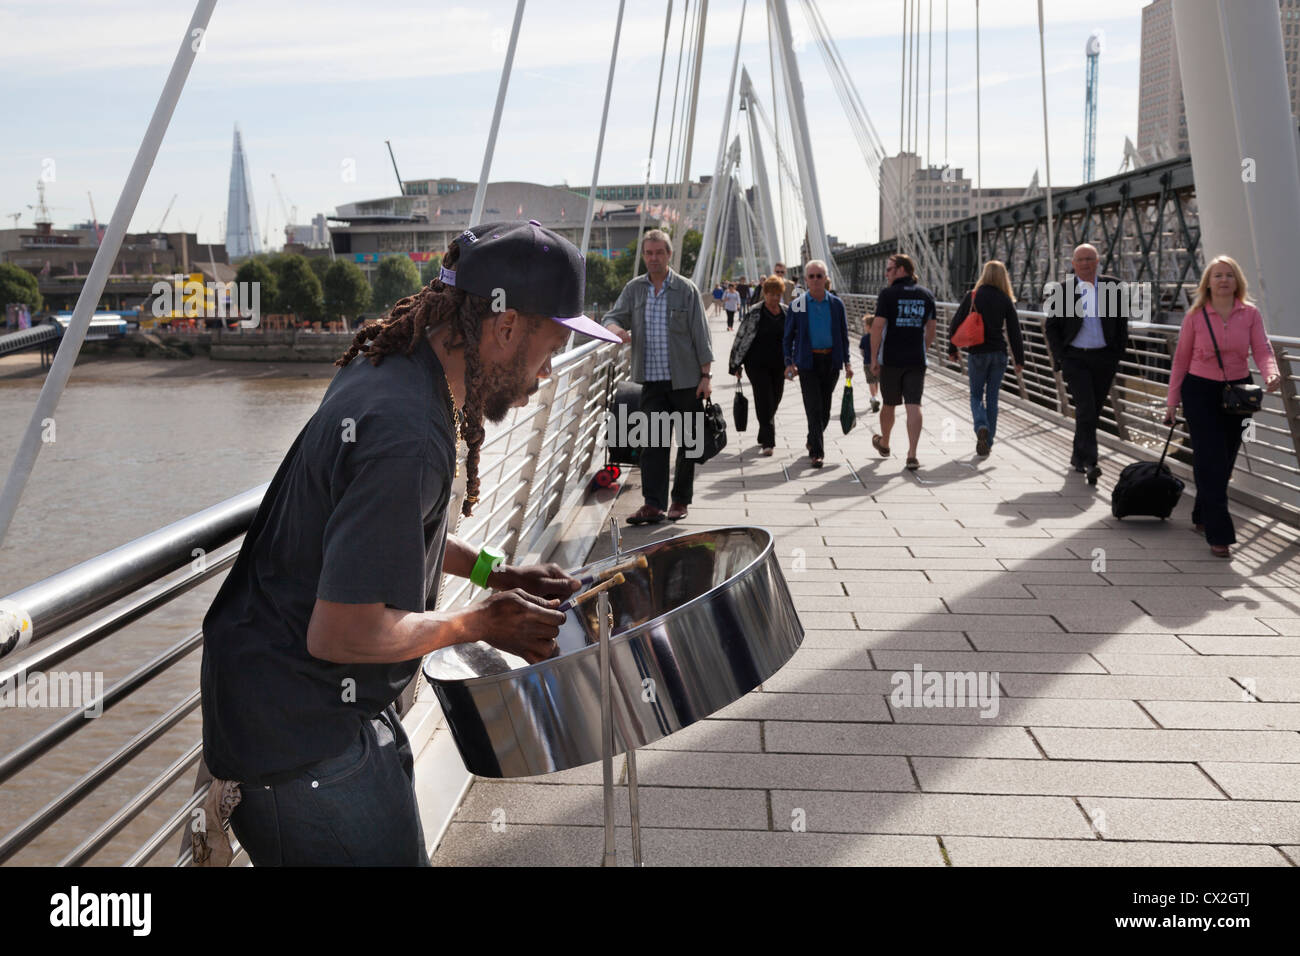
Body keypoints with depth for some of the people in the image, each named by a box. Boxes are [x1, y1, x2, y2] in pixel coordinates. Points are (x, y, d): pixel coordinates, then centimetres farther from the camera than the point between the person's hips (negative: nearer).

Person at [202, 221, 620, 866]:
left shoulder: (386, 370, 1)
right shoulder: (406, 436, -30)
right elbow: (342, 633, -29)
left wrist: (494, 573, 9)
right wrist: (482, 623, -15)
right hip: (299, 736, -10)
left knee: (395, 843, 23)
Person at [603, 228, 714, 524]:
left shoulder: (686, 289, 0)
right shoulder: (634, 289, 8)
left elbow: (700, 335, -1)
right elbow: (611, 317, 6)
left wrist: (706, 375, -7)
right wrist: (615, 329, -20)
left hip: (686, 380, -2)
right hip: (652, 381, 2)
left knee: (688, 443, 5)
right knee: (652, 441, -6)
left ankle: (681, 500, 17)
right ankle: (653, 505, -7)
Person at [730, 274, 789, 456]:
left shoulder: (787, 313, 7)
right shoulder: (753, 313, -5)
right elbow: (741, 338, -1)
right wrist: (735, 364, -2)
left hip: (778, 366, 4)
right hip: (757, 364, -4)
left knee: (774, 402, 10)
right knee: (764, 402, -11)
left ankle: (764, 438, 26)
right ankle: (768, 442, -12)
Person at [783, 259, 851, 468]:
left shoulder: (836, 304, 6)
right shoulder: (797, 306, 0)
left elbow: (844, 334, 12)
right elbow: (788, 337, 5)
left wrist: (847, 361, 6)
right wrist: (789, 363, -5)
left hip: (831, 361, 3)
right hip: (808, 362, -3)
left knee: (825, 409, 9)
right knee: (814, 409, -9)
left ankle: (813, 441, 30)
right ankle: (817, 452, -7)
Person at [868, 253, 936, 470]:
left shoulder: (887, 294, -8)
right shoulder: (926, 295, 6)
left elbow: (877, 326, -13)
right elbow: (932, 327, 14)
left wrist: (873, 358, -7)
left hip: (891, 360, -2)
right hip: (916, 360, 2)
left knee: (889, 404, 15)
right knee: (914, 406, -3)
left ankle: (884, 443, 37)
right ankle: (912, 455, -11)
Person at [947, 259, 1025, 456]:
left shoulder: (972, 297, -3)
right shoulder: (1006, 300, 0)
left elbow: (955, 324, 0)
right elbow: (1015, 331, 0)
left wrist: (952, 349, 12)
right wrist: (1019, 359, 6)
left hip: (977, 353, -1)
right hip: (999, 353, 1)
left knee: (976, 395, 10)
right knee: (992, 397, 10)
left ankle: (981, 428, -18)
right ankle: (988, 441, 12)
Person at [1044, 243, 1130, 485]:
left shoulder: (1113, 286, 4)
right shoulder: (1063, 290, -1)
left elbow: (1122, 320, 10)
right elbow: (1050, 326, 4)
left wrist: (1119, 352, 4)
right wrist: (1059, 357, -3)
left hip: (1104, 358, 3)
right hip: (1074, 358, -2)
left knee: (1093, 411, 10)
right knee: (1085, 409, -13)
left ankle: (1078, 456, 26)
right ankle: (1090, 461, -13)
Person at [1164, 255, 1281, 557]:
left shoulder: (1250, 314, 1)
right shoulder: (1195, 315, -4)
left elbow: (1262, 349, -9)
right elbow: (1181, 359, 1)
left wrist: (1271, 374, -31)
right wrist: (1172, 401, 1)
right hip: (1201, 392, -3)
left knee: (1226, 461, 12)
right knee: (1211, 462, -9)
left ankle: (1202, 517, 33)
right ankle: (1219, 535, -7)